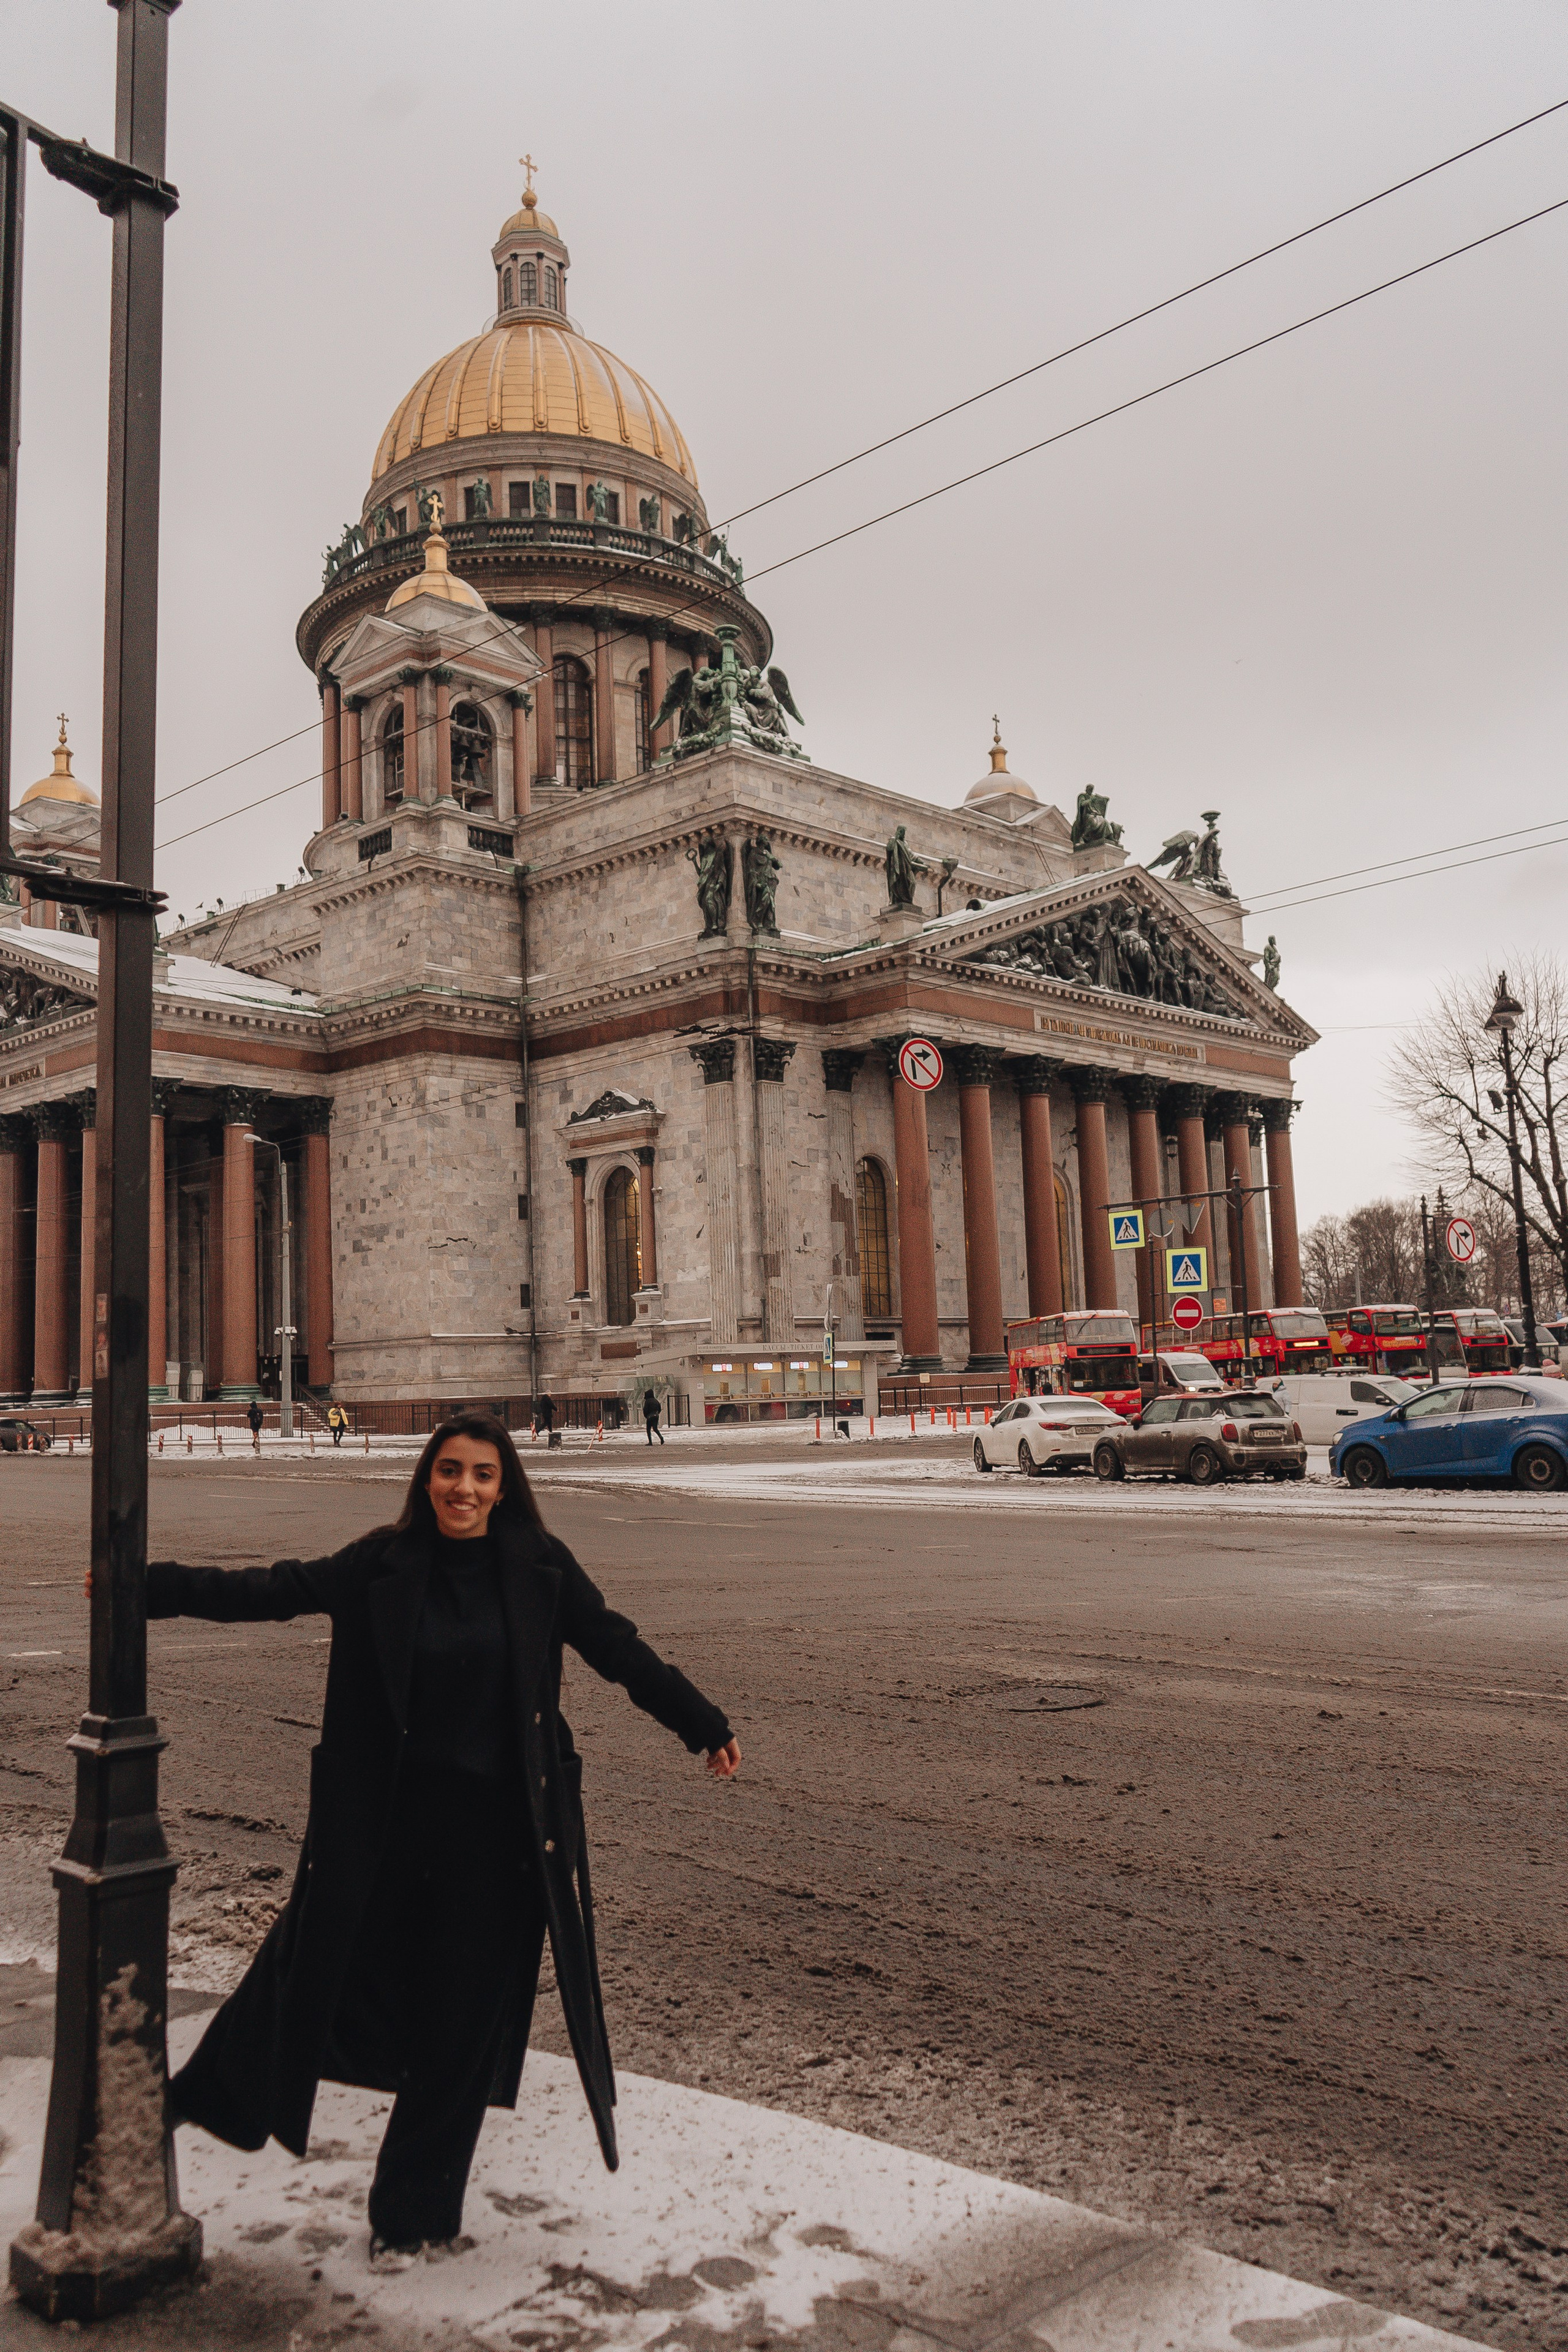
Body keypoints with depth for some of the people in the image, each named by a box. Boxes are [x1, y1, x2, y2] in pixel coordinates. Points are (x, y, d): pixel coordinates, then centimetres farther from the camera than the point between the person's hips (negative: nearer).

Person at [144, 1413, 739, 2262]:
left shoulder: (538, 1567, -4)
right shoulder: (382, 1564, -4)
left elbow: (618, 1650, 2)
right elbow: (270, 1591, -1)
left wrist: (704, 1726, 4)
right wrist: (149, 1588, -6)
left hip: (495, 1832, 0)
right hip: (383, 1824, 0)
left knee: (461, 2024, 10)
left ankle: (410, 2213, 30)